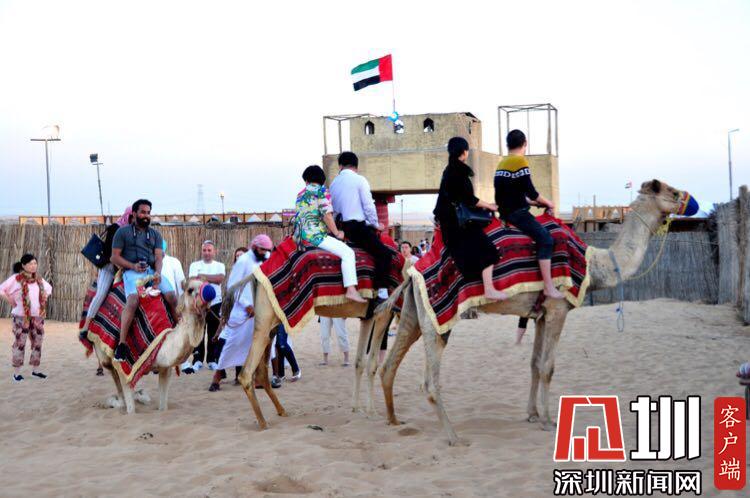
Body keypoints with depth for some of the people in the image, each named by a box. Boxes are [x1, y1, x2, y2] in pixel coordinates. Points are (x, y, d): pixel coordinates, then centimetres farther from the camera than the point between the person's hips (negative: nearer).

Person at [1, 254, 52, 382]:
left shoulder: (39, 279, 8)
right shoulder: (16, 278, -9)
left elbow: (48, 289, 26)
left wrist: (43, 302, 14)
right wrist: (12, 302, -9)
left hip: (37, 317, 5)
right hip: (21, 317, -5)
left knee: (37, 343, 7)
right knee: (20, 343, -3)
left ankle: (35, 370, 17)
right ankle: (16, 372, 3)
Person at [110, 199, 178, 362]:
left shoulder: (155, 235, 21)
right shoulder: (122, 232, 11)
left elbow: (159, 257, 9)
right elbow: (115, 257, 5)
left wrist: (157, 273, -12)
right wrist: (133, 266, -11)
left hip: (152, 271, 4)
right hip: (132, 272, -4)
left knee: (172, 296, -18)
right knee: (133, 300, -30)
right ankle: (122, 344, -30)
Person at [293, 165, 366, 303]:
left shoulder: (300, 194, 20)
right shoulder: (321, 190, -1)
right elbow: (327, 215, -11)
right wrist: (336, 233, 2)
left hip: (299, 237, 8)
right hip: (315, 235, -8)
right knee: (347, 252, -12)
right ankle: (351, 290, -25)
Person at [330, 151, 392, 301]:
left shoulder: (334, 183, 10)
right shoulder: (359, 180, -6)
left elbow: (334, 209, 11)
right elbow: (368, 206, -8)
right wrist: (376, 225, 6)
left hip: (343, 227, 7)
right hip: (360, 226, -7)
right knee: (384, 254, -4)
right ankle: (382, 293, -16)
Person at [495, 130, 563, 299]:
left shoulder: (501, 164, 17)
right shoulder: (520, 161, -11)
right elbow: (530, 191, -14)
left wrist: (534, 202, 21)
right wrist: (546, 202, 2)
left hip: (505, 211, 10)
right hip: (517, 213, -10)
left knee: (543, 232, 21)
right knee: (545, 238, -14)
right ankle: (549, 287, -20)